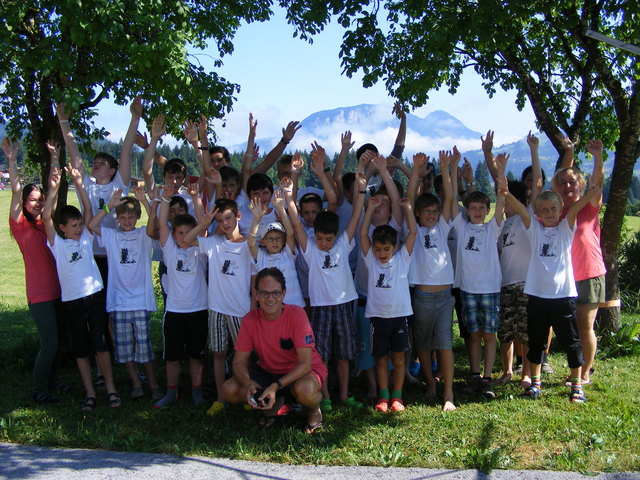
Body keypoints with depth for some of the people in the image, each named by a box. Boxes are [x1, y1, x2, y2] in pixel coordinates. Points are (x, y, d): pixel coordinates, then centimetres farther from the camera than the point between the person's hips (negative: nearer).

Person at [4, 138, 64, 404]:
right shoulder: (21, 226, -7)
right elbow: (16, 191, -16)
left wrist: (54, 159, 1)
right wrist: (12, 159, -22)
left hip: (59, 290, 6)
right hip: (40, 294, -6)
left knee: (57, 340, 16)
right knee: (49, 344, -3)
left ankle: (50, 379, 34)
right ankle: (38, 389, 14)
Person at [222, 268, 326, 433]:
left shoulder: (296, 314, -23)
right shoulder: (250, 320, -12)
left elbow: (305, 363, -26)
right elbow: (239, 361, -8)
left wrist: (276, 386, -39)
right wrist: (248, 383, -31)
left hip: (302, 370, -4)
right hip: (268, 371, 4)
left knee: (304, 390, -39)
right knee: (229, 390, -17)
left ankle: (314, 410, 1)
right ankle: (276, 404, 10)